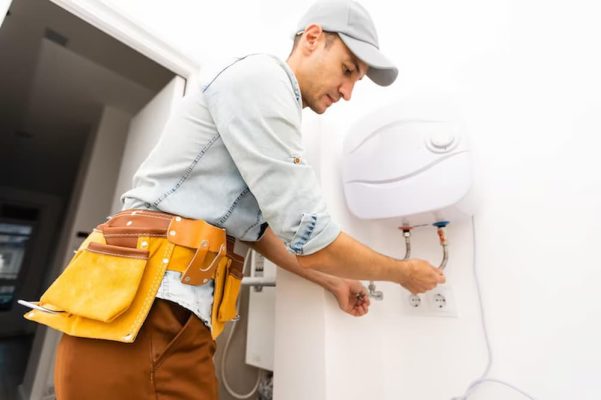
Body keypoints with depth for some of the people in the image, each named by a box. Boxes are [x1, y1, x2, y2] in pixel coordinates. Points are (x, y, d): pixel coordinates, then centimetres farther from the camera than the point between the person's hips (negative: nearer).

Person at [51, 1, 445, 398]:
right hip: (149, 304, -9)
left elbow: (258, 229, 16)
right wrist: (403, 272, 1)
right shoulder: (261, 76, -12)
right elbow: (311, 239, -18)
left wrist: (333, 283, 17)